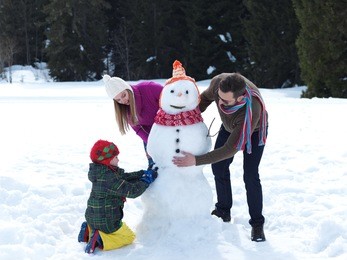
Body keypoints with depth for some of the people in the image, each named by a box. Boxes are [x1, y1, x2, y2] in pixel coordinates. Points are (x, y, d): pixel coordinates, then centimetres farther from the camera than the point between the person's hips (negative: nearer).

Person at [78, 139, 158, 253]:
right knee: (129, 237, 12)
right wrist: (147, 180, -11)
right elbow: (132, 190, -25)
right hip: (107, 222, -9)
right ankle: (100, 240, -8)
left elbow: (125, 178, 7)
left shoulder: (102, 173, 3)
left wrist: (142, 174, -1)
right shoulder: (109, 179, -28)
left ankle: (89, 231, 11)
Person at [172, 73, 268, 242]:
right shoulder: (218, 82, -36)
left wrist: (196, 160, -43)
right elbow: (206, 97, -8)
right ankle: (223, 211, 23)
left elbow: (230, 149, -41)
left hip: (254, 130, -5)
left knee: (250, 175, -14)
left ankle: (257, 223, 2)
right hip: (229, 126, 5)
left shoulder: (252, 110, -49)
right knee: (219, 166, 4)